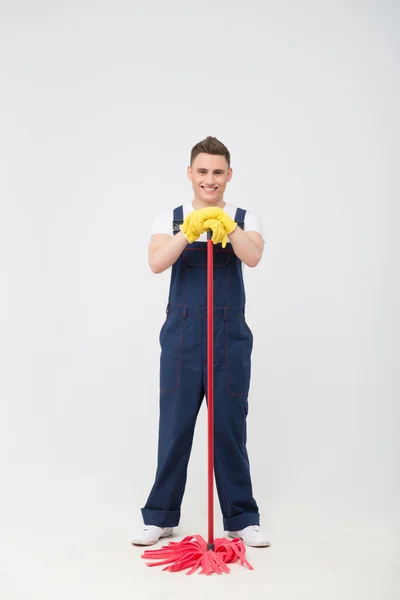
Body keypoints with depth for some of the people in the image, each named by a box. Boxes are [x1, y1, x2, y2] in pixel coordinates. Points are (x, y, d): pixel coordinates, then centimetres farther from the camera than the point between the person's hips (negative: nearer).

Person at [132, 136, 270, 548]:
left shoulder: (245, 220, 4)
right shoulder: (171, 220, 4)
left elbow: (253, 257, -19)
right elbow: (156, 262, -16)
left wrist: (227, 226, -37)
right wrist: (188, 232, -34)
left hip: (230, 335, 0)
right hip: (182, 333, 0)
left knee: (231, 426, 6)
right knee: (175, 425, 6)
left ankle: (241, 519, 19)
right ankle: (160, 516, 20)